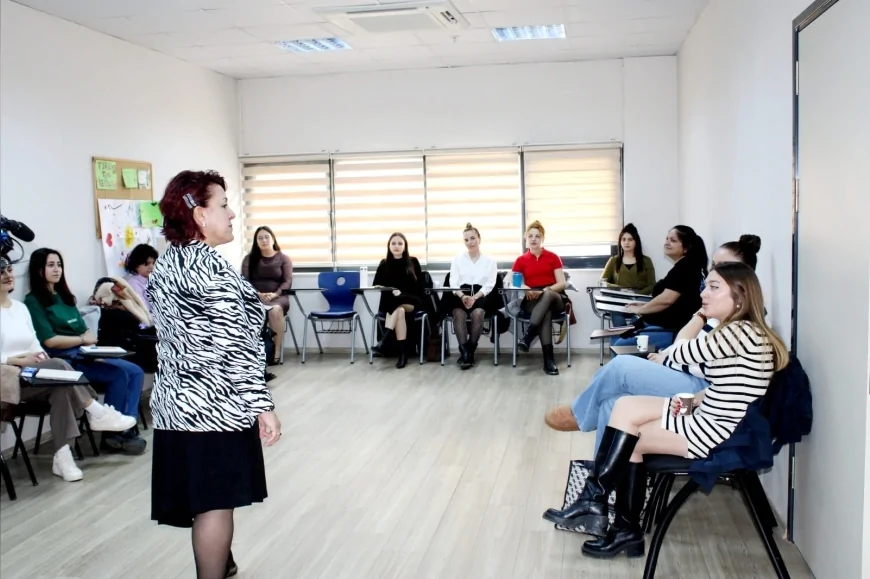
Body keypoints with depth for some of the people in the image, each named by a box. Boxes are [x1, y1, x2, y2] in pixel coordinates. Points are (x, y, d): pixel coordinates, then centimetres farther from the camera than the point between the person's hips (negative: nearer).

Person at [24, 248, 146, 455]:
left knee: (136, 372, -10)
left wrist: (93, 348, -6)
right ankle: (111, 434, -11)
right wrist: (83, 340, -6)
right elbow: (49, 340, -12)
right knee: (119, 375, -24)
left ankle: (126, 426, -14)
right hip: (64, 360, -8)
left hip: (85, 355, 8)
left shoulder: (65, 296, 21)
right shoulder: (33, 302, -2)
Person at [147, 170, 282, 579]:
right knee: (216, 502, 1)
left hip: (177, 400, 9)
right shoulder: (210, 268, -18)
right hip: (214, 403, -9)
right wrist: (262, 405, -18)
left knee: (202, 498, 21)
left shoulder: (164, 264, 10)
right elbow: (234, 346, -21)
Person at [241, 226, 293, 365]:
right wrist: (257, 294, -15)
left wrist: (275, 294, -17)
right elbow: (245, 281, 4)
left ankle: (277, 352, -34)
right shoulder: (249, 258, 14)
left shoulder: (284, 258, 11)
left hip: (278, 297, -1)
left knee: (275, 309, -39)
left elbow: (288, 281, 2)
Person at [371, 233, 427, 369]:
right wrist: (392, 290, -16)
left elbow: (420, 285, 3)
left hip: (412, 301, -1)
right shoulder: (384, 264, 10)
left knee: (398, 305, -36)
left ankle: (384, 341, -49)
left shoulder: (413, 262, 7)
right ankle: (403, 353, -41)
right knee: (400, 311, -35)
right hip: (390, 303, 1)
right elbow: (376, 284, 4)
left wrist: (400, 294, -12)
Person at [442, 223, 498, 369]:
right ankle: (464, 352, -33)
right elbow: (453, 283, 5)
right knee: (458, 312, -33)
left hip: (481, 296, -1)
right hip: (461, 295, 1)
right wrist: (463, 296, -16)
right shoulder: (457, 259, 15)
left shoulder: (490, 260, 11)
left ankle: (470, 351, -23)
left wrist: (474, 297, -17)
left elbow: (489, 285, 1)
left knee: (478, 312, -34)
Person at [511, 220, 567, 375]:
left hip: (554, 299, 0)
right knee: (546, 313, -37)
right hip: (532, 302, 0)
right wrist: (526, 289, -19)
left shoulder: (553, 257, 11)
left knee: (547, 295, -39)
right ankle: (549, 359, -43)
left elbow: (562, 284, 1)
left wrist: (545, 290, -17)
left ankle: (528, 336, -45)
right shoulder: (521, 260, 14)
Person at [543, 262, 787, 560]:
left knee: (628, 439, -9)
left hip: (715, 433, -9)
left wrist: (700, 316, 2)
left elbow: (677, 354, -11)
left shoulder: (739, 332, -19)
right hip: (708, 421, 9)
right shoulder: (737, 332, 13)